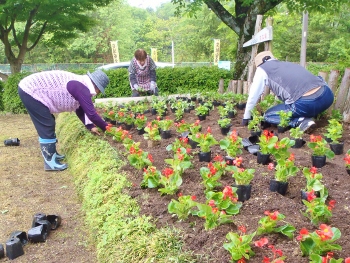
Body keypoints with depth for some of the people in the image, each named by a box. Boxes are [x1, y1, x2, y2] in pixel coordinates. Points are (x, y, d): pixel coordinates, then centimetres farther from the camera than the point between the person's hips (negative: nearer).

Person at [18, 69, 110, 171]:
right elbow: (91, 113, -20)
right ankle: (50, 161, 2)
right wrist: (106, 128, -8)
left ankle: (52, 153, 30)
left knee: (49, 125, 17)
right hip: (30, 91, -11)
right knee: (46, 127, -7)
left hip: (30, 88, 11)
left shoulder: (79, 85, 11)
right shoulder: (81, 89, -20)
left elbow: (80, 110, 19)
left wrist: (90, 126, 14)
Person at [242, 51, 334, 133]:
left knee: (268, 116, 16)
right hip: (327, 95, 6)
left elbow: (253, 95, 15)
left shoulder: (262, 69, 13)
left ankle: (302, 121, -4)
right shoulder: (290, 64, 33)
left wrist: (246, 117, 27)